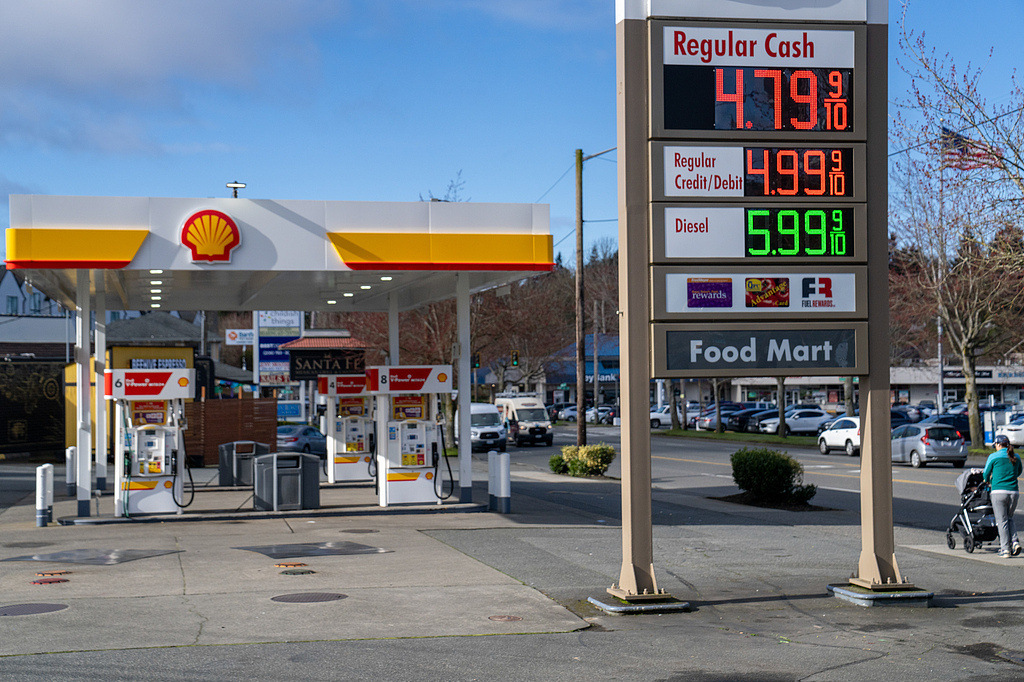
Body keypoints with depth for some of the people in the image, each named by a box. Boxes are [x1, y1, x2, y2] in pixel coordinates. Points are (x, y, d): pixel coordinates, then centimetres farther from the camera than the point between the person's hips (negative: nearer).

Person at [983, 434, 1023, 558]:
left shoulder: (993, 457, -1)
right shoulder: (1016, 458, 10)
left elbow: (986, 474, 9)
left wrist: (988, 482, 30)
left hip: (999, 492, -4)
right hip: (1014, 492, 4)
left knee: (1002, 521, 2)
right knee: (1009, 519, 19)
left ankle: (1005, 549, -1)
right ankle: (1015, 542, 0)